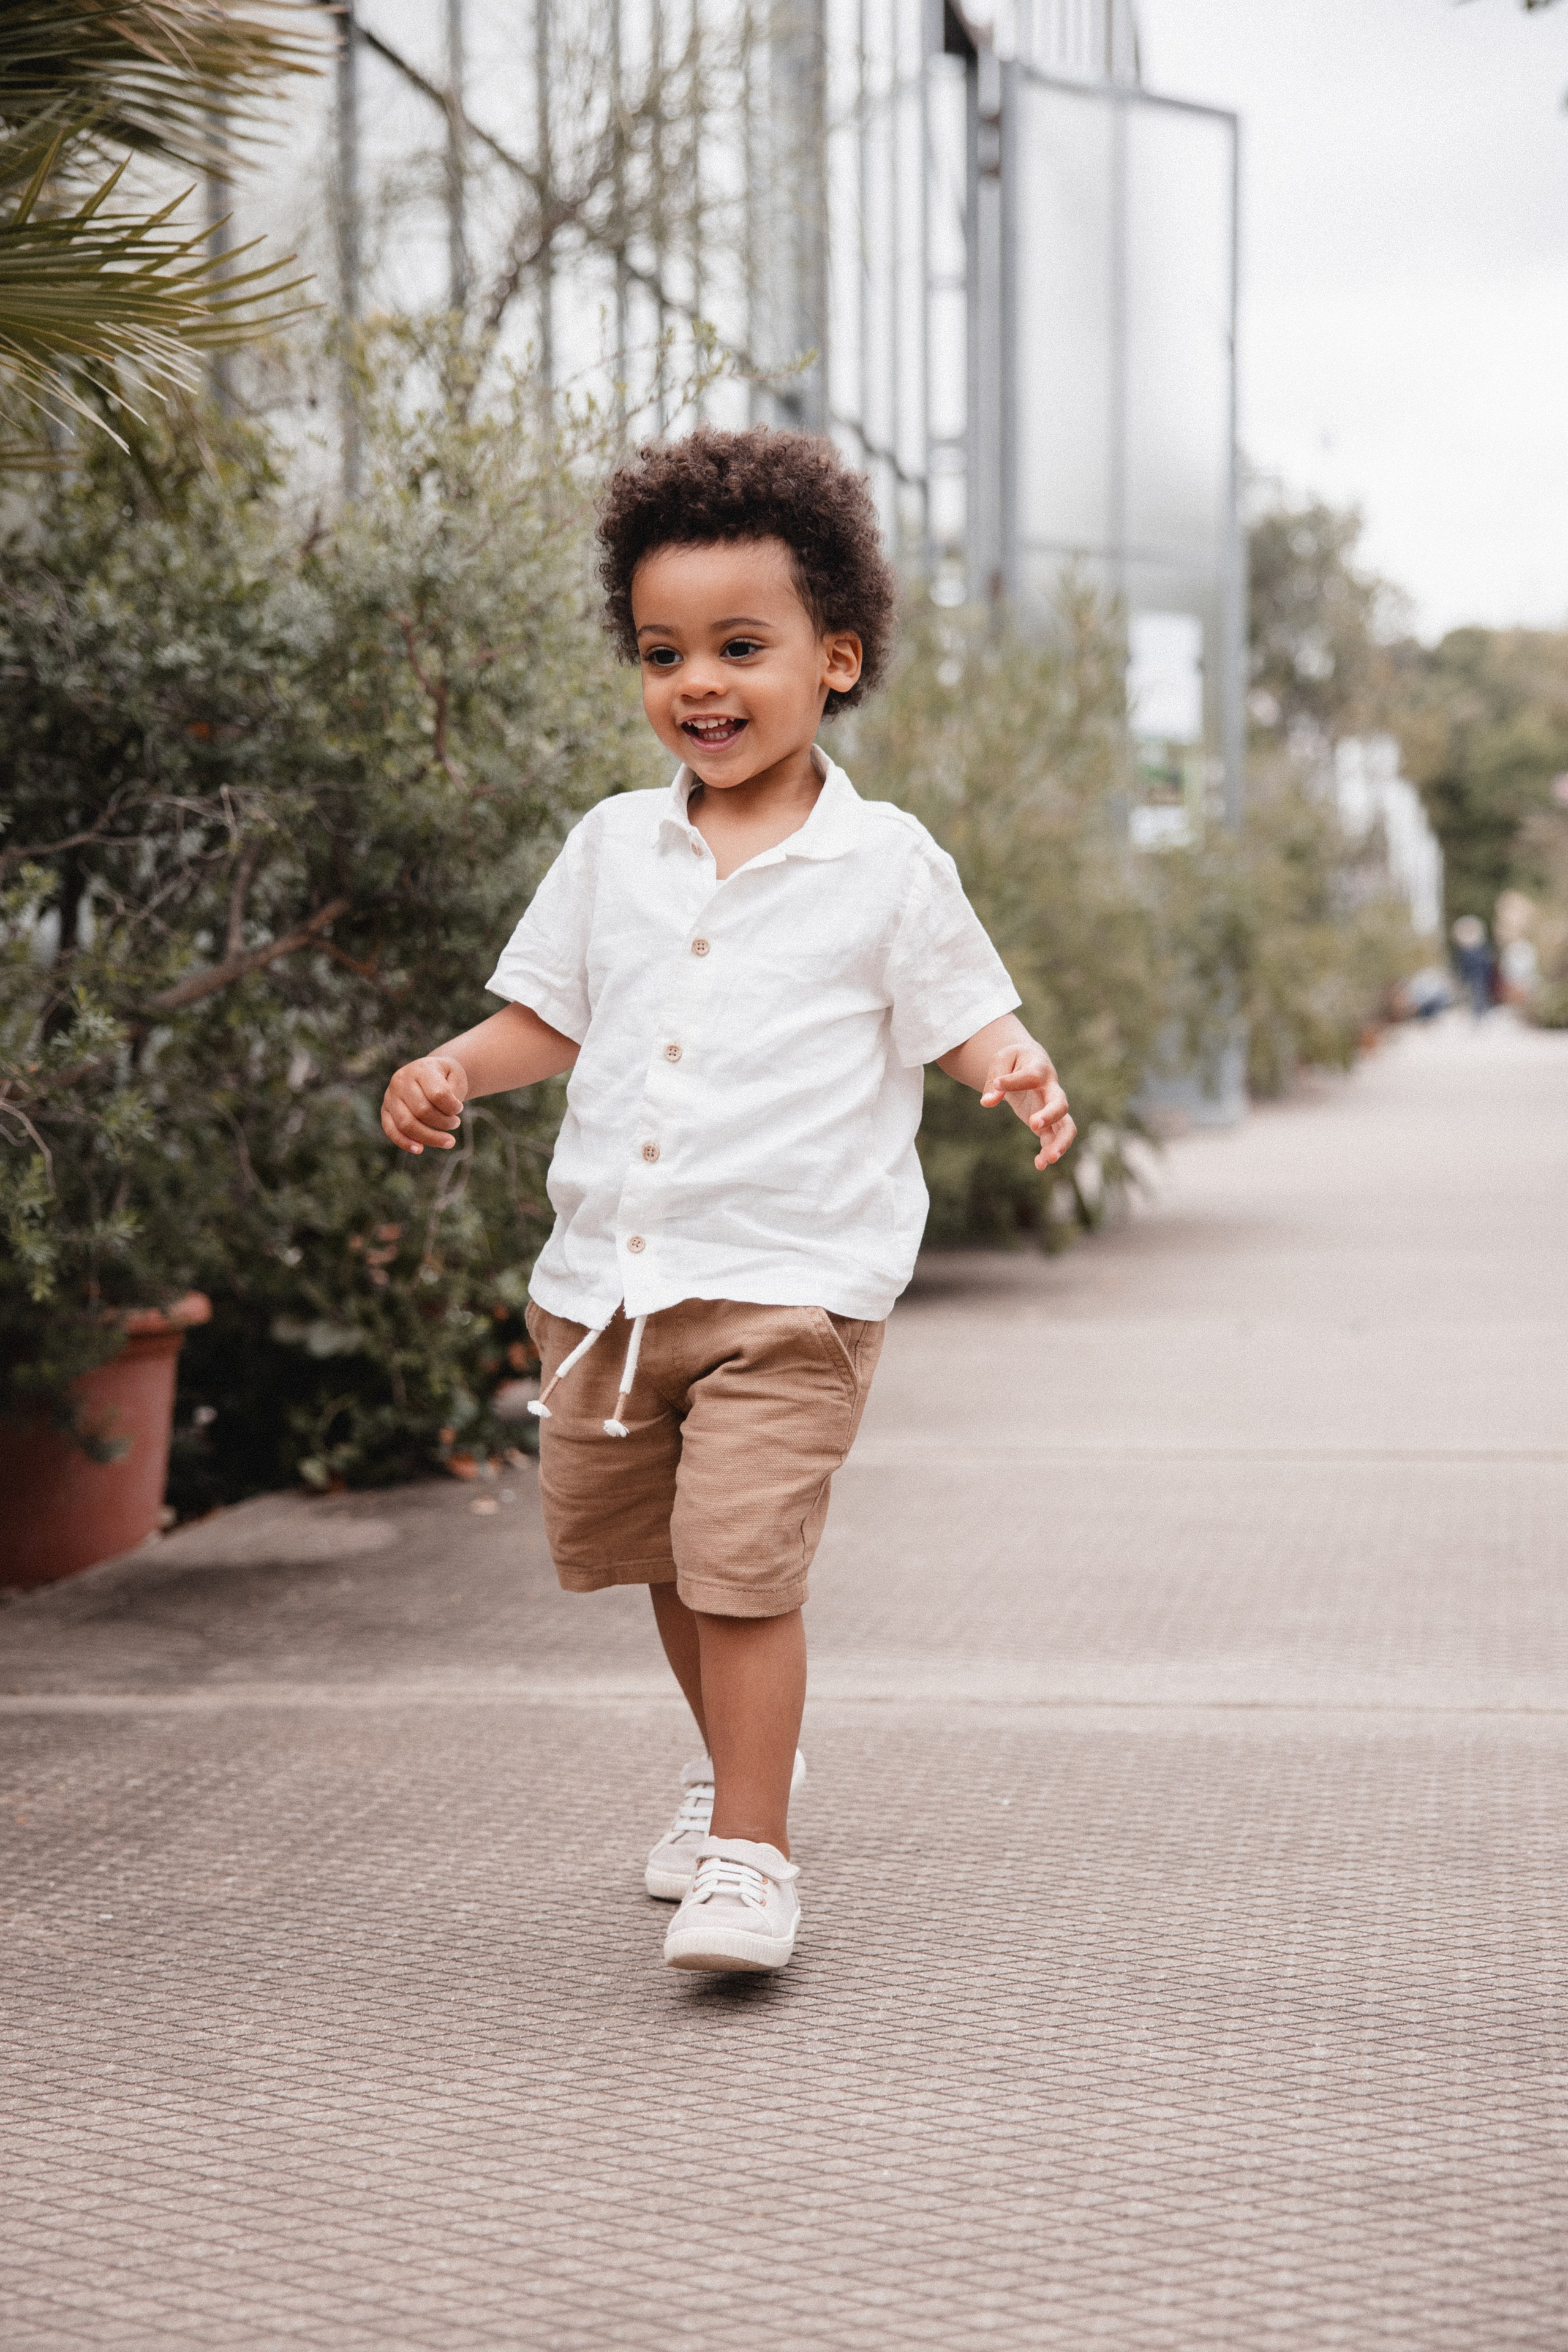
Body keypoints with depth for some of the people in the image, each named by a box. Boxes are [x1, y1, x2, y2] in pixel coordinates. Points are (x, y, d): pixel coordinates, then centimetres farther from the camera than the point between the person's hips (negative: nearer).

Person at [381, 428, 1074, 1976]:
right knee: (658, 1559, 19)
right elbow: (552, 1015, 16)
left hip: (788, 1286, -5)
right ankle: (735, 1756, 42)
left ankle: (750, 1850, -3)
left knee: (744, 1561, -15)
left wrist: (1019, 1077, -20)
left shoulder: (883, 864, -4)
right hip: (605, 1277, 5)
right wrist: (456, 1068, -2)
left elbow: (965, 1020, 1)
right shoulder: (613, 849, 7)